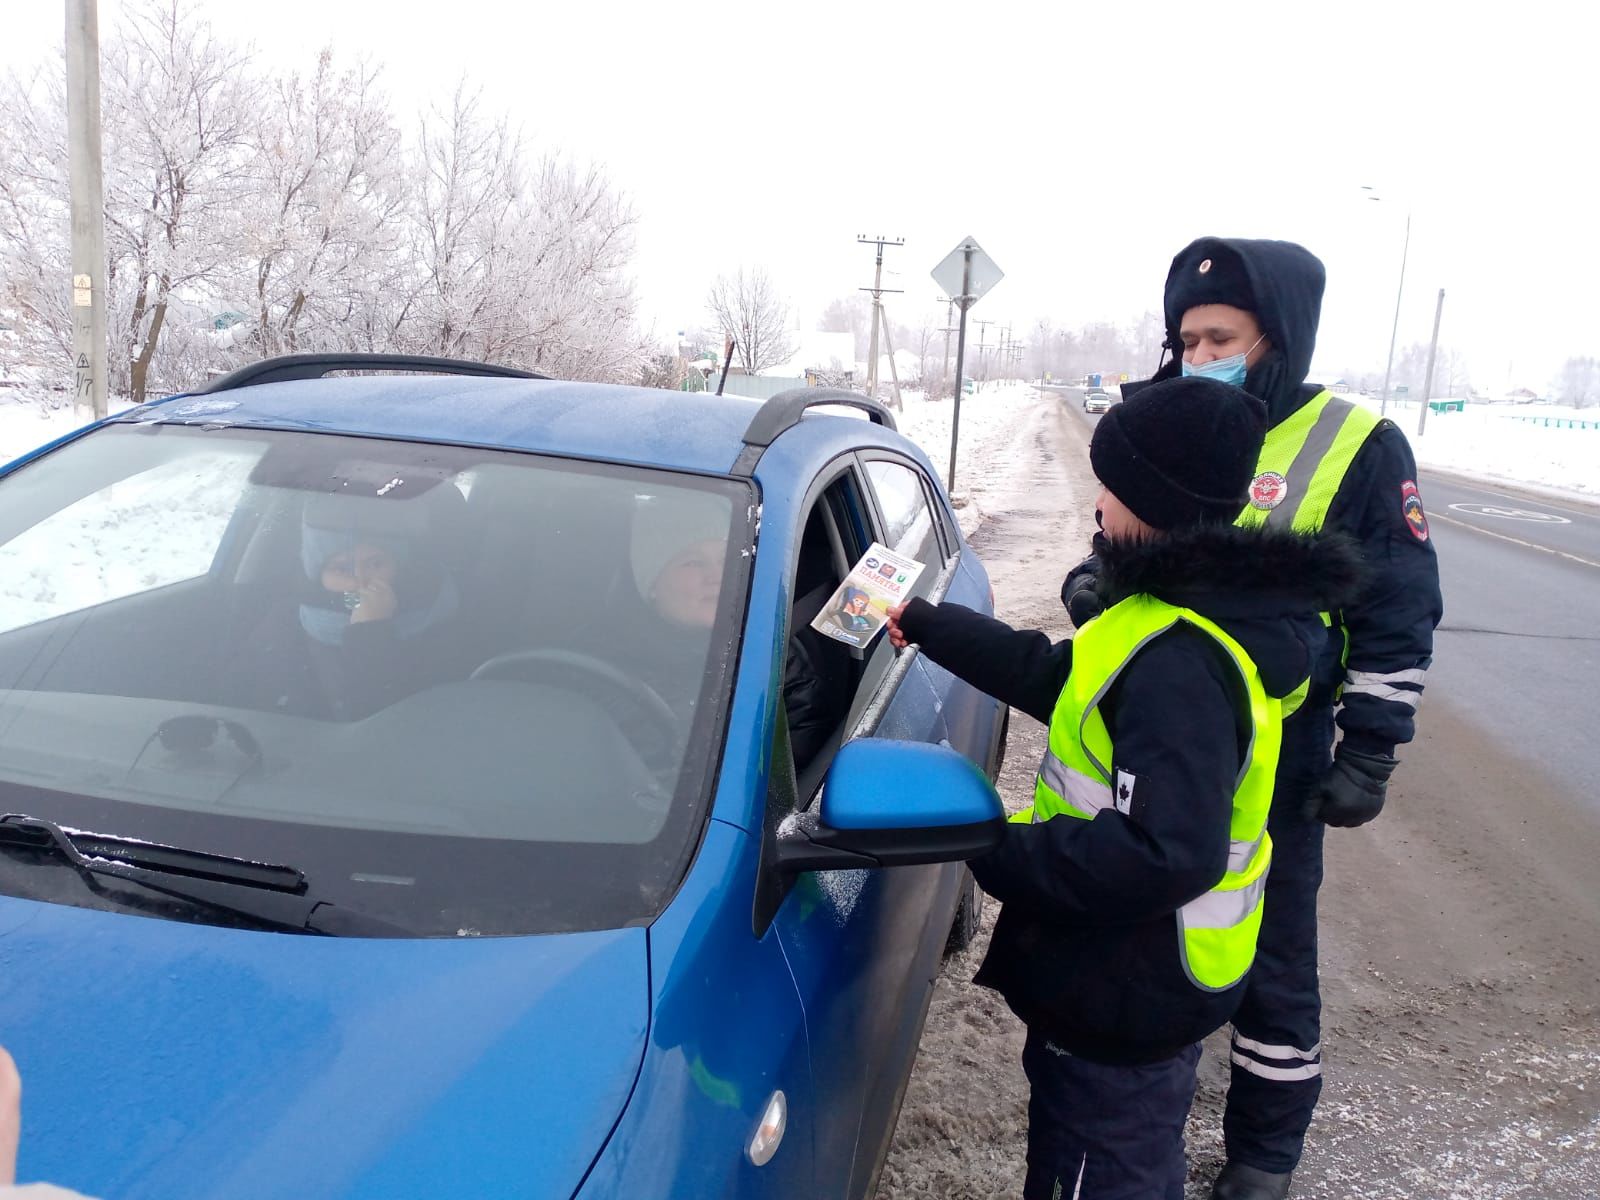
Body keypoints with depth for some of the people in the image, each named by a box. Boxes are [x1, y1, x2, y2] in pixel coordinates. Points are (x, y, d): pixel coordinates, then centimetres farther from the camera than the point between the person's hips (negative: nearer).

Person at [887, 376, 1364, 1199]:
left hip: (1126, 1000, -10)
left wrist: (996, 850, -28)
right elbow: (1054, 676, 14)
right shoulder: (1180, 614, 3)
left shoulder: (1181, 664, -30)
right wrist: (923, 624, 18)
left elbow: (1167, 856, -37)